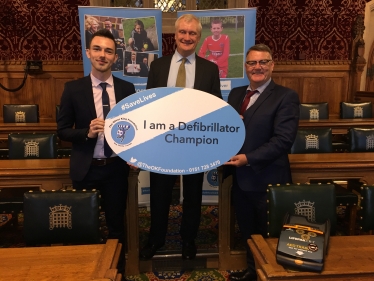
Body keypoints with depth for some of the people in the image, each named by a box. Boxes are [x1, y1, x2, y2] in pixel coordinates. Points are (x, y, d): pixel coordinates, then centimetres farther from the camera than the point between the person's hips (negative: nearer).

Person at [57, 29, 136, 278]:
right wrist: (87, 132, -19)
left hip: (116, 167, 1)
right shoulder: (73, 88, -4)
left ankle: (118, 271, 37)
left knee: (117, 224, 15)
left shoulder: (127, 88, 0)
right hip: (86, 169, 0)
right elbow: (62, 130, -2)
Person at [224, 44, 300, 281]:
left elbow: (283, 140, -19)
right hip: (240, 179, 7)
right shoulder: (236, 94, 11)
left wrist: (248, 159, -23)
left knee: (270, 238, 13)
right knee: (248, 233, 23)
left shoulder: (286, 97, -10)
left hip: (267, 180, -6)